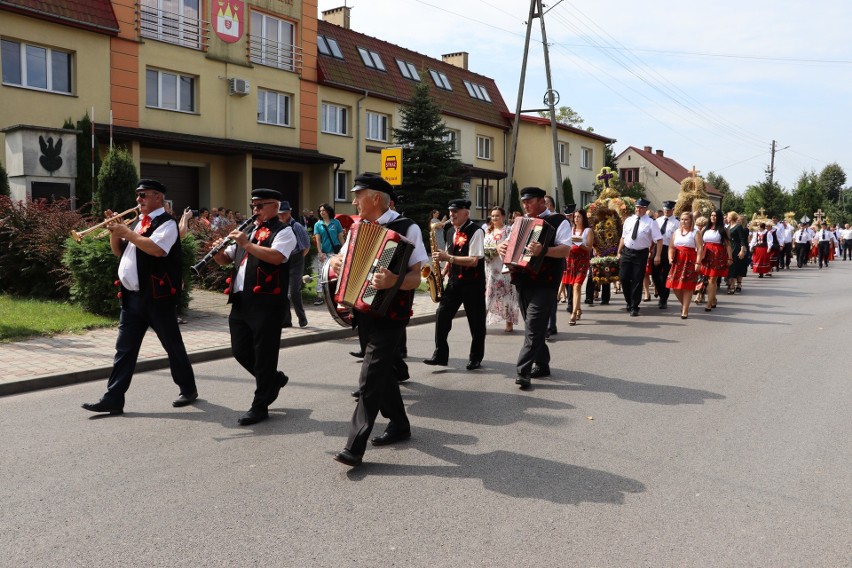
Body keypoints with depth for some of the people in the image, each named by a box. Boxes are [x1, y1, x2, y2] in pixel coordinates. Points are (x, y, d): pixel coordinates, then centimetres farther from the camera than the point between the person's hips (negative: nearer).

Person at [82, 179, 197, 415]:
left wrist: (126, 232, -19)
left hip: (156, 297, -7)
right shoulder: (139, 222, 17)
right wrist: (114, 231, 2)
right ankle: (113, 399, 9)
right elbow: (119, 251, 20)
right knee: (125, 349, 6)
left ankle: (188, 389, 22)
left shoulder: (166, 223, -9)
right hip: (132, 297, 8)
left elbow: (156, 248, -27)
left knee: (172, 345, 6)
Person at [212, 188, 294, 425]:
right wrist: (218, 251, -1)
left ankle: (260, 406, 11)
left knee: (263, 355, 0)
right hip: (240, 300, 8)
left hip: (266, 302, -8)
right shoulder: (247, 231, 20)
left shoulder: (283, 231, -3)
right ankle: (274, 379, 34)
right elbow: (225, 259, 20)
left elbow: (276, 256, -22)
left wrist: (246, 244, -21)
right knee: (241, 351, 12)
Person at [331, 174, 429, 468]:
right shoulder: (360, 227, 9)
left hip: (390, 315, -7)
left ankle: (354, 446, -9)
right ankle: (399, 424, 34)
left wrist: (394, 281, -37)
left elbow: (415, 278, -16)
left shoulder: (407, 228, -11)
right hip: (365, 310, 7)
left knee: (370, 377, -11)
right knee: (384, 369, 17)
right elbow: (343, 259, 19)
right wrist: (335, 262, -5)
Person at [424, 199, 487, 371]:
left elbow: (473, 261, -22)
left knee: (476, 321, 5)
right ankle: (440, 354, 6)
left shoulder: (476, 231, -13)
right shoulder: (453, 231, 11)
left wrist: (448, 257, -26)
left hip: (472, 283, -7)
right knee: (442, 315, -1)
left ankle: (475, 358, 17)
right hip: (454, 281, 7)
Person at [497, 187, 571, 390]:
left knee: (533, 327, -12)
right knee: (534, 326, 14)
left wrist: (543, 250, -35)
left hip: (544, 284, -7)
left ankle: (523, 371, -13)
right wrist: (501, 247, -3)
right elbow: (509, 243, 21)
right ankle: (542, 365, 26)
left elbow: (566, 249, -17)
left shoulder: (558, 221, -4)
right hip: (523, 281, 7)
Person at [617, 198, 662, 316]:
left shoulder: (650, 223, -4)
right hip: (626, 252, 3)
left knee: (637, 281, 1)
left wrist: (657, 256, -15)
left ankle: (634, 307, 12)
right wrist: (619, 252, 8)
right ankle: (629, 302, 23)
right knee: (623, 278, 0)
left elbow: (659, 240, -7)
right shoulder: (628, 220, 8)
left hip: (641, 254, -3)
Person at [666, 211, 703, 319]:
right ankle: (684, 304, 26)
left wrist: (698, 263, -17)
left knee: (687, 286, -3)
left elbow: (700, 249, -8)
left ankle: (685, 310, 4)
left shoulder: (695, 233, -1)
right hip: (677, 261, 5)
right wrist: (670, 258, -4)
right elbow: (671, 247, 13)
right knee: (675, 286, 2)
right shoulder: (676, 232, 14)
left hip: (690, 261, -5)